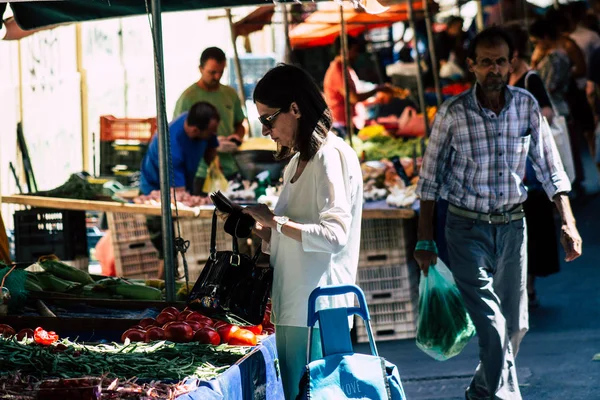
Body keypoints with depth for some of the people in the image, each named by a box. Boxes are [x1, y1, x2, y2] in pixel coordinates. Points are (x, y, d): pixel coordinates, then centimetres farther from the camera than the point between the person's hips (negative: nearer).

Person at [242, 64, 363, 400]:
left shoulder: (330, 155, -12)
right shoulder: (300, 161, 17)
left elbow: (333, 235, -21)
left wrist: (276, 221, -17)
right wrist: (260, 229, 6)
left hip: (316, 308, -9)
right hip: (292, 305, 9)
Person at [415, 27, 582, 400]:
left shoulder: (527, 106, -2)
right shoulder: (453, 113, -9)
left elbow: (549, 167, 4)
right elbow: (430, 179, -2)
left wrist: (568, 222, -5)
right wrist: (425, 240, -3)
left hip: (512, 224, 4)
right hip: (468, 228, -4)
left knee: (516, 324, 12)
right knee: (492, 323, -13)